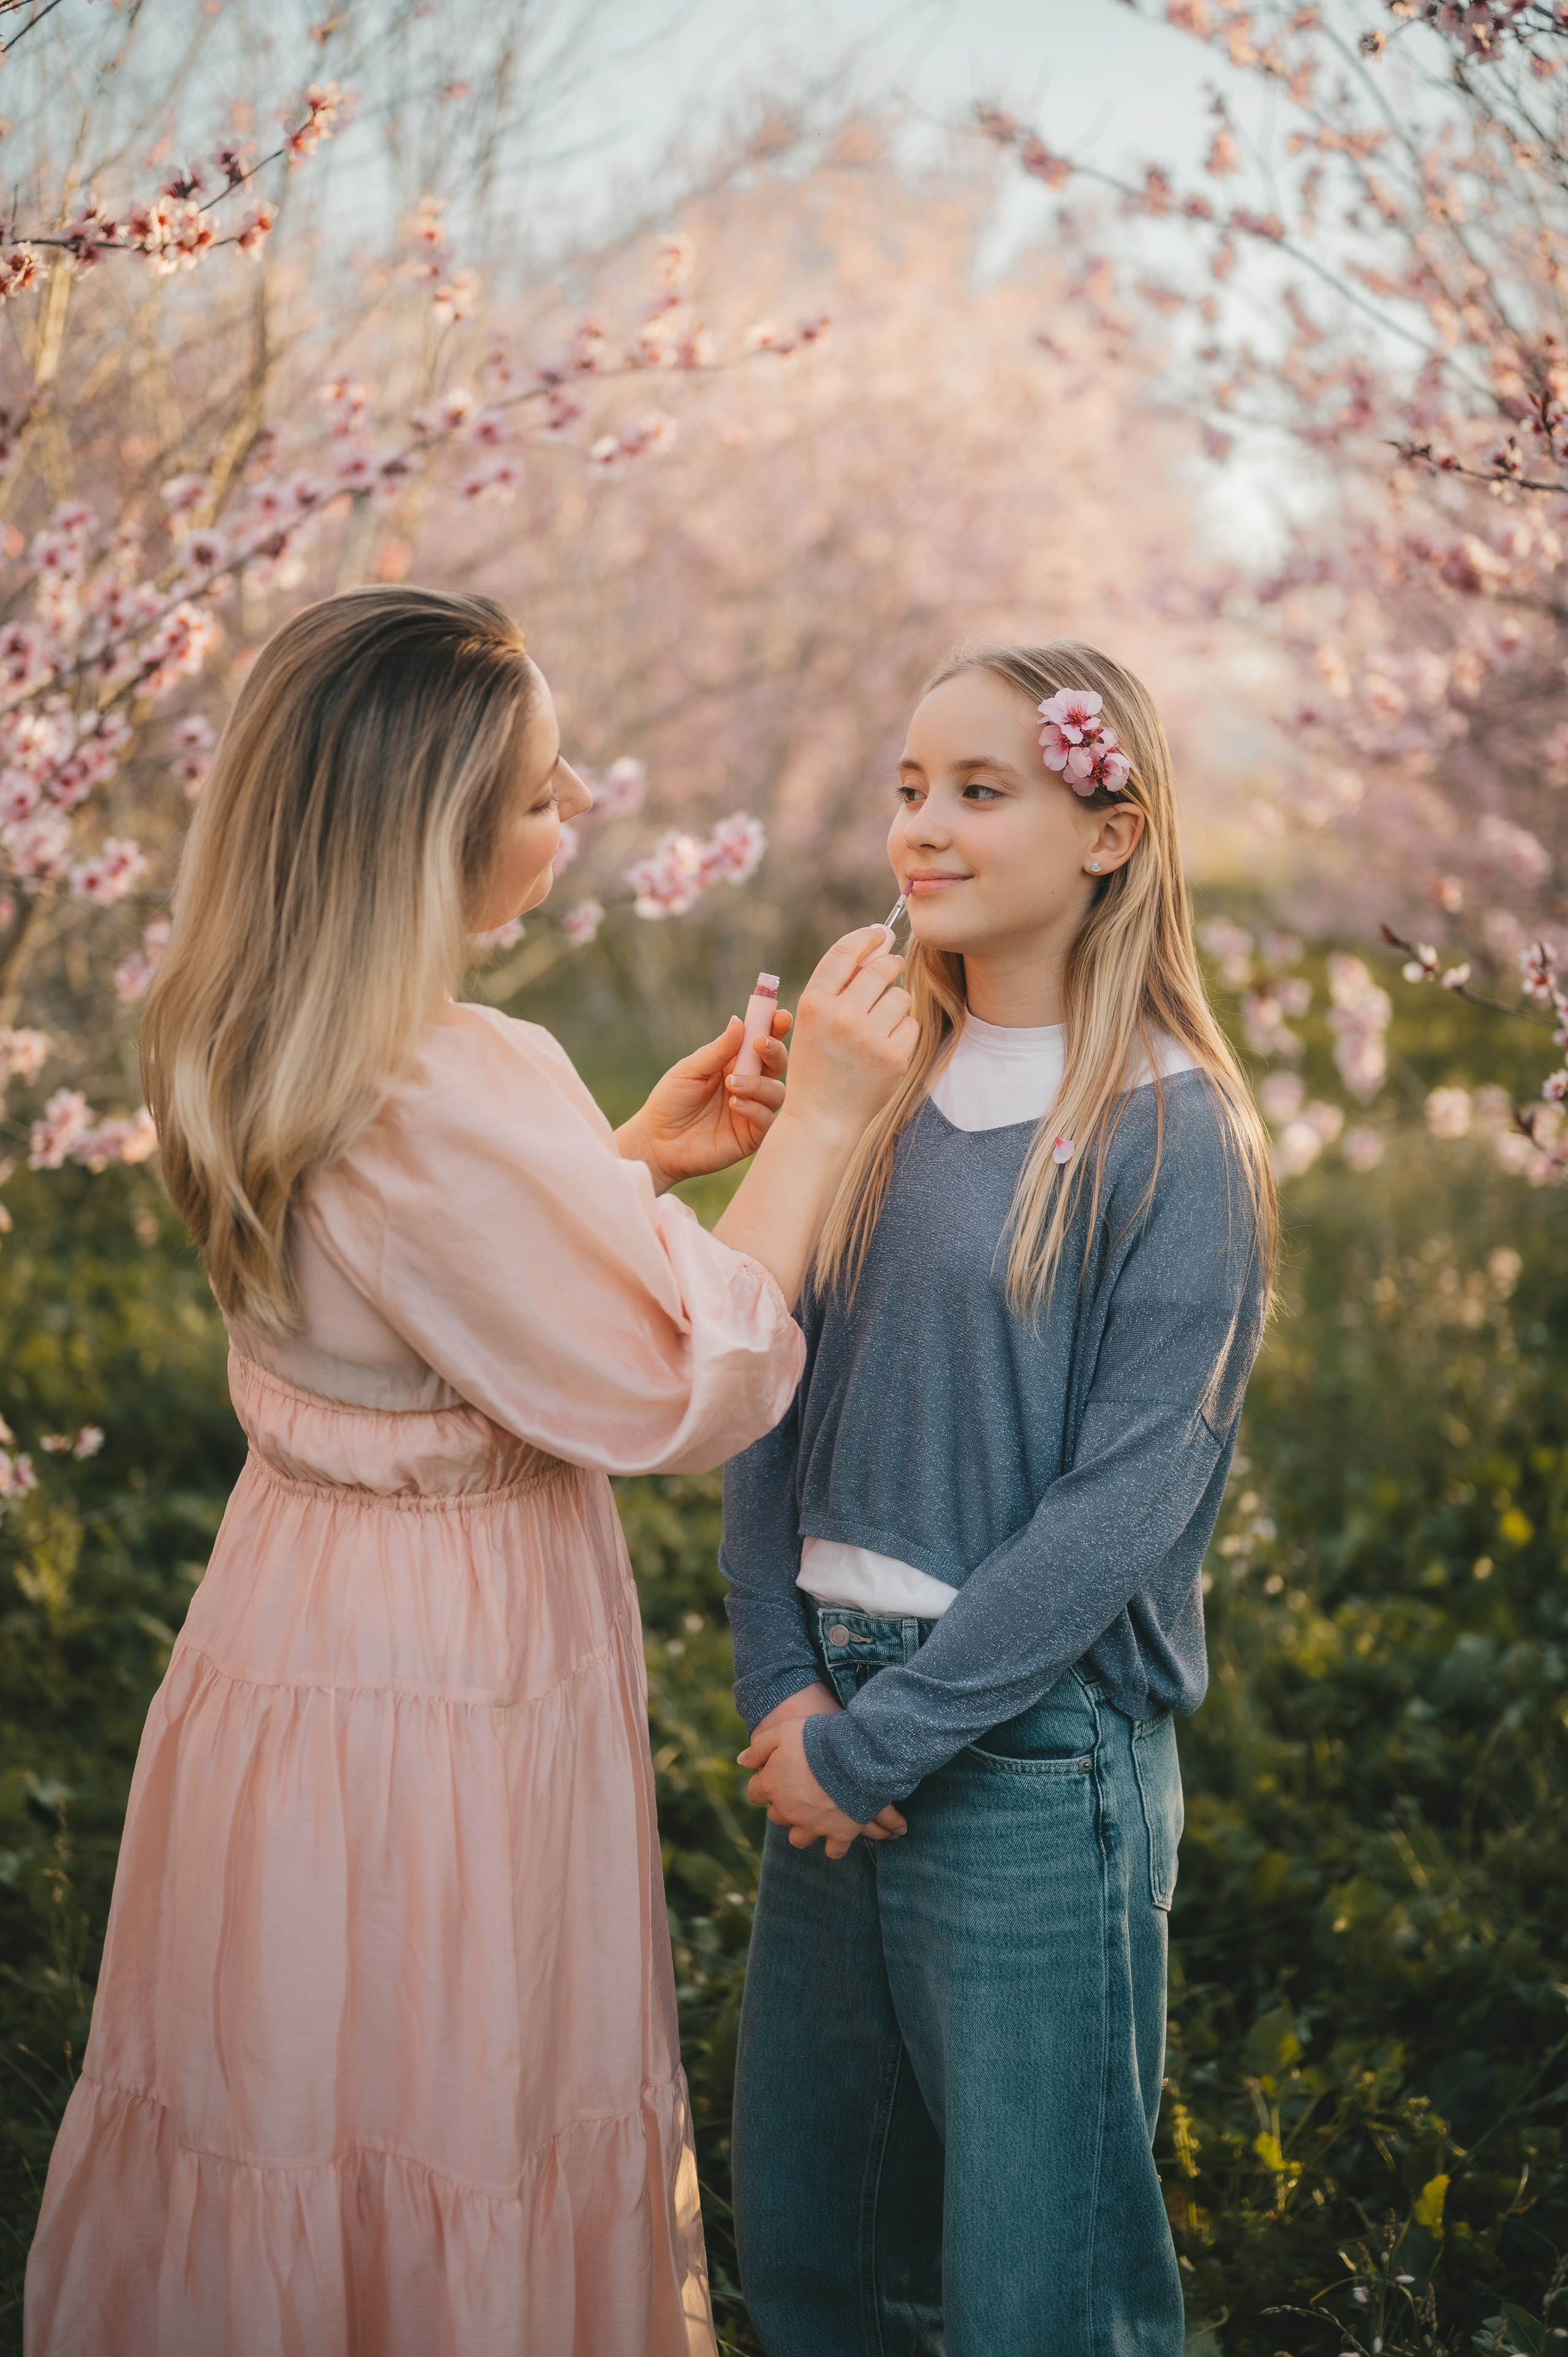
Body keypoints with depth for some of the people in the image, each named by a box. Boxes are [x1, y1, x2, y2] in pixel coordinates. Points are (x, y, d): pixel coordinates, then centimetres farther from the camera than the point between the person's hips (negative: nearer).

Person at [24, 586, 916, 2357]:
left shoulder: (277, 1060, 1)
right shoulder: (446, 1100, -29)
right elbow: (677, 1388, -21)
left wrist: (636, 1158, 9)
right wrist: (816, 1128, -14)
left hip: (298, 1622, 9)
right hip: (440, 1683, -9)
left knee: (291, 2112, 22)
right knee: (442, 2153, 10)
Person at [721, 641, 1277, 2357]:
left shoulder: (1171, 1137, -10)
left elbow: (1129, 1498, -15)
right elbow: (769, 1409, 7)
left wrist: (886, 1736, -15)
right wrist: (781, 1687, -6)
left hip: (1037, 1748, -5)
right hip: (834, 1721, 6)